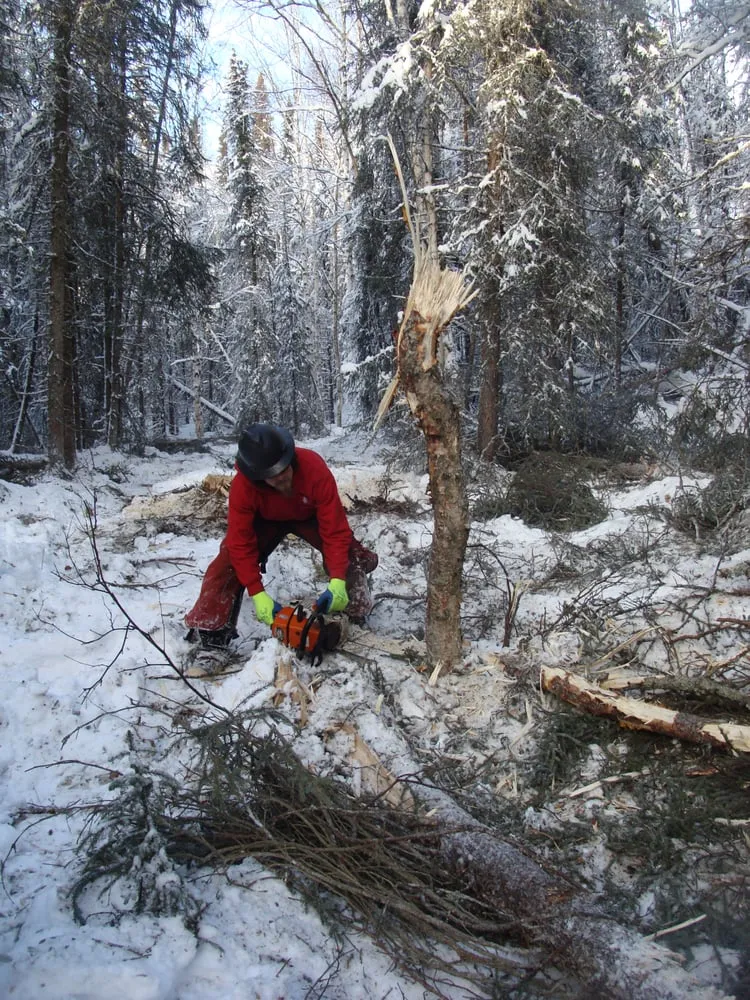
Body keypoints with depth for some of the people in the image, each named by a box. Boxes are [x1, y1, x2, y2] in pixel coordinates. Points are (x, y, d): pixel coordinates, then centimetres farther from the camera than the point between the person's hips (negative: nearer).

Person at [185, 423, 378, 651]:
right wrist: (258, 595, -40)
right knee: (230, 559, -20)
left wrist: (337, 581, -47)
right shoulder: (242, 486, -39)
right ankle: (208, 631, -16)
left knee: (348, 552, -16)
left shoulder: (314, 469, -42)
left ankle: (357, 615, 7)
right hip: (265, 520, 0)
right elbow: (241, 544, -33)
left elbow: (335, 530, -39)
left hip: (309, 515, 0)